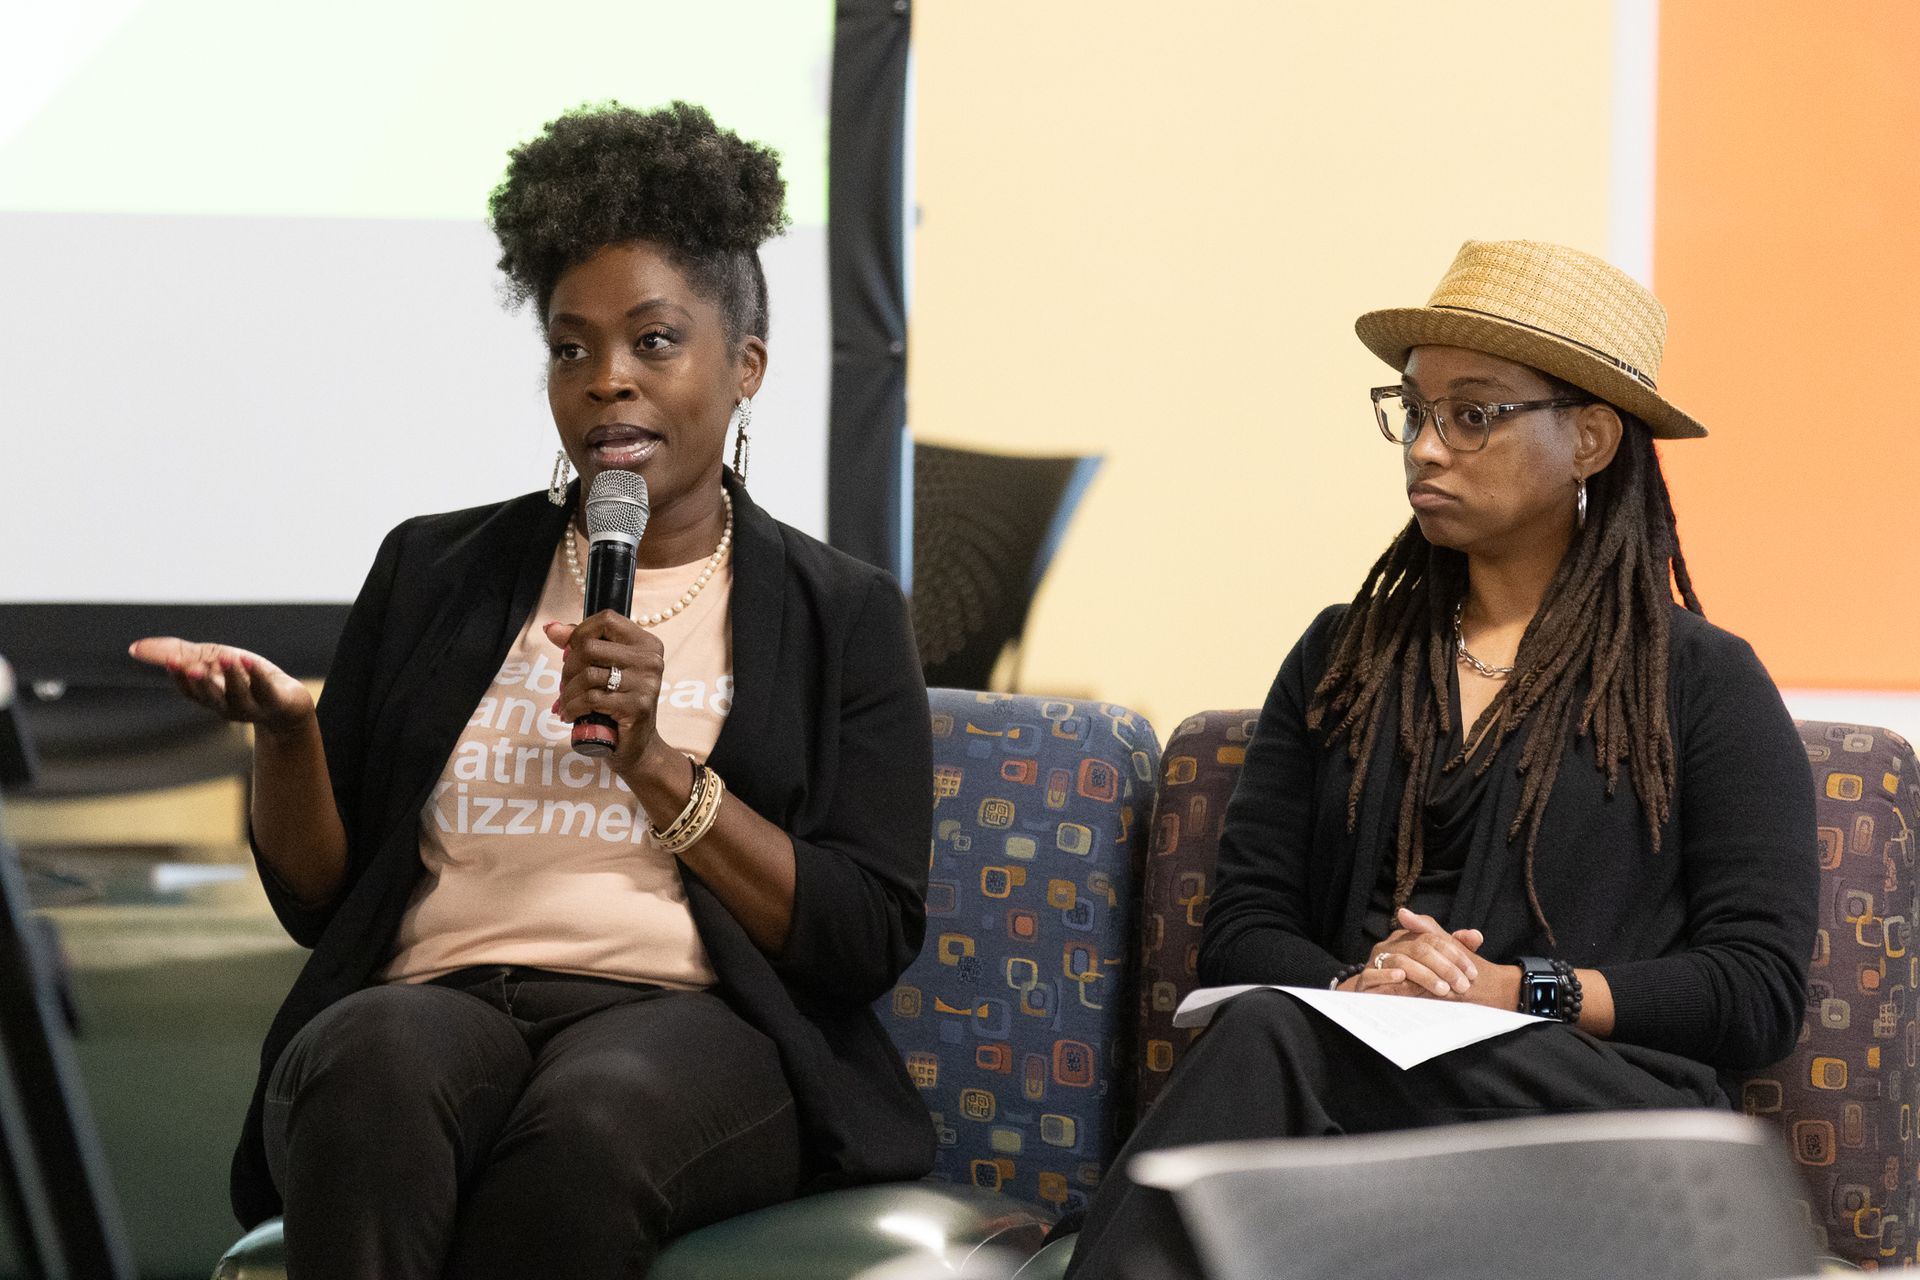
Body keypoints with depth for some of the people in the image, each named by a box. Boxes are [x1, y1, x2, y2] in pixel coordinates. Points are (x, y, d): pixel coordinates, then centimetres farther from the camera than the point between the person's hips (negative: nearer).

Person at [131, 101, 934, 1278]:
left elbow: (869, 942, 3)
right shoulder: (435, 574, 20)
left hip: (691, 1019, -1)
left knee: (589, 1120, -39)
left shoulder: (843, 617, 14)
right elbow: (318, 898, 18)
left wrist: (652, 762, -6)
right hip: (432, 997, 1)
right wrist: (282, 729, -2)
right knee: (373, 1072, -38)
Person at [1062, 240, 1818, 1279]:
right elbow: (1241, 931, 15)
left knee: (1270, 1039, -35)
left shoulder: (1701, 680, 12)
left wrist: (1520, 990, -10)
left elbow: (1760, 991, 3)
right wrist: (1355, 985, -9)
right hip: (1343, 1059, 3)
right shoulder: (1343, 656, 24)